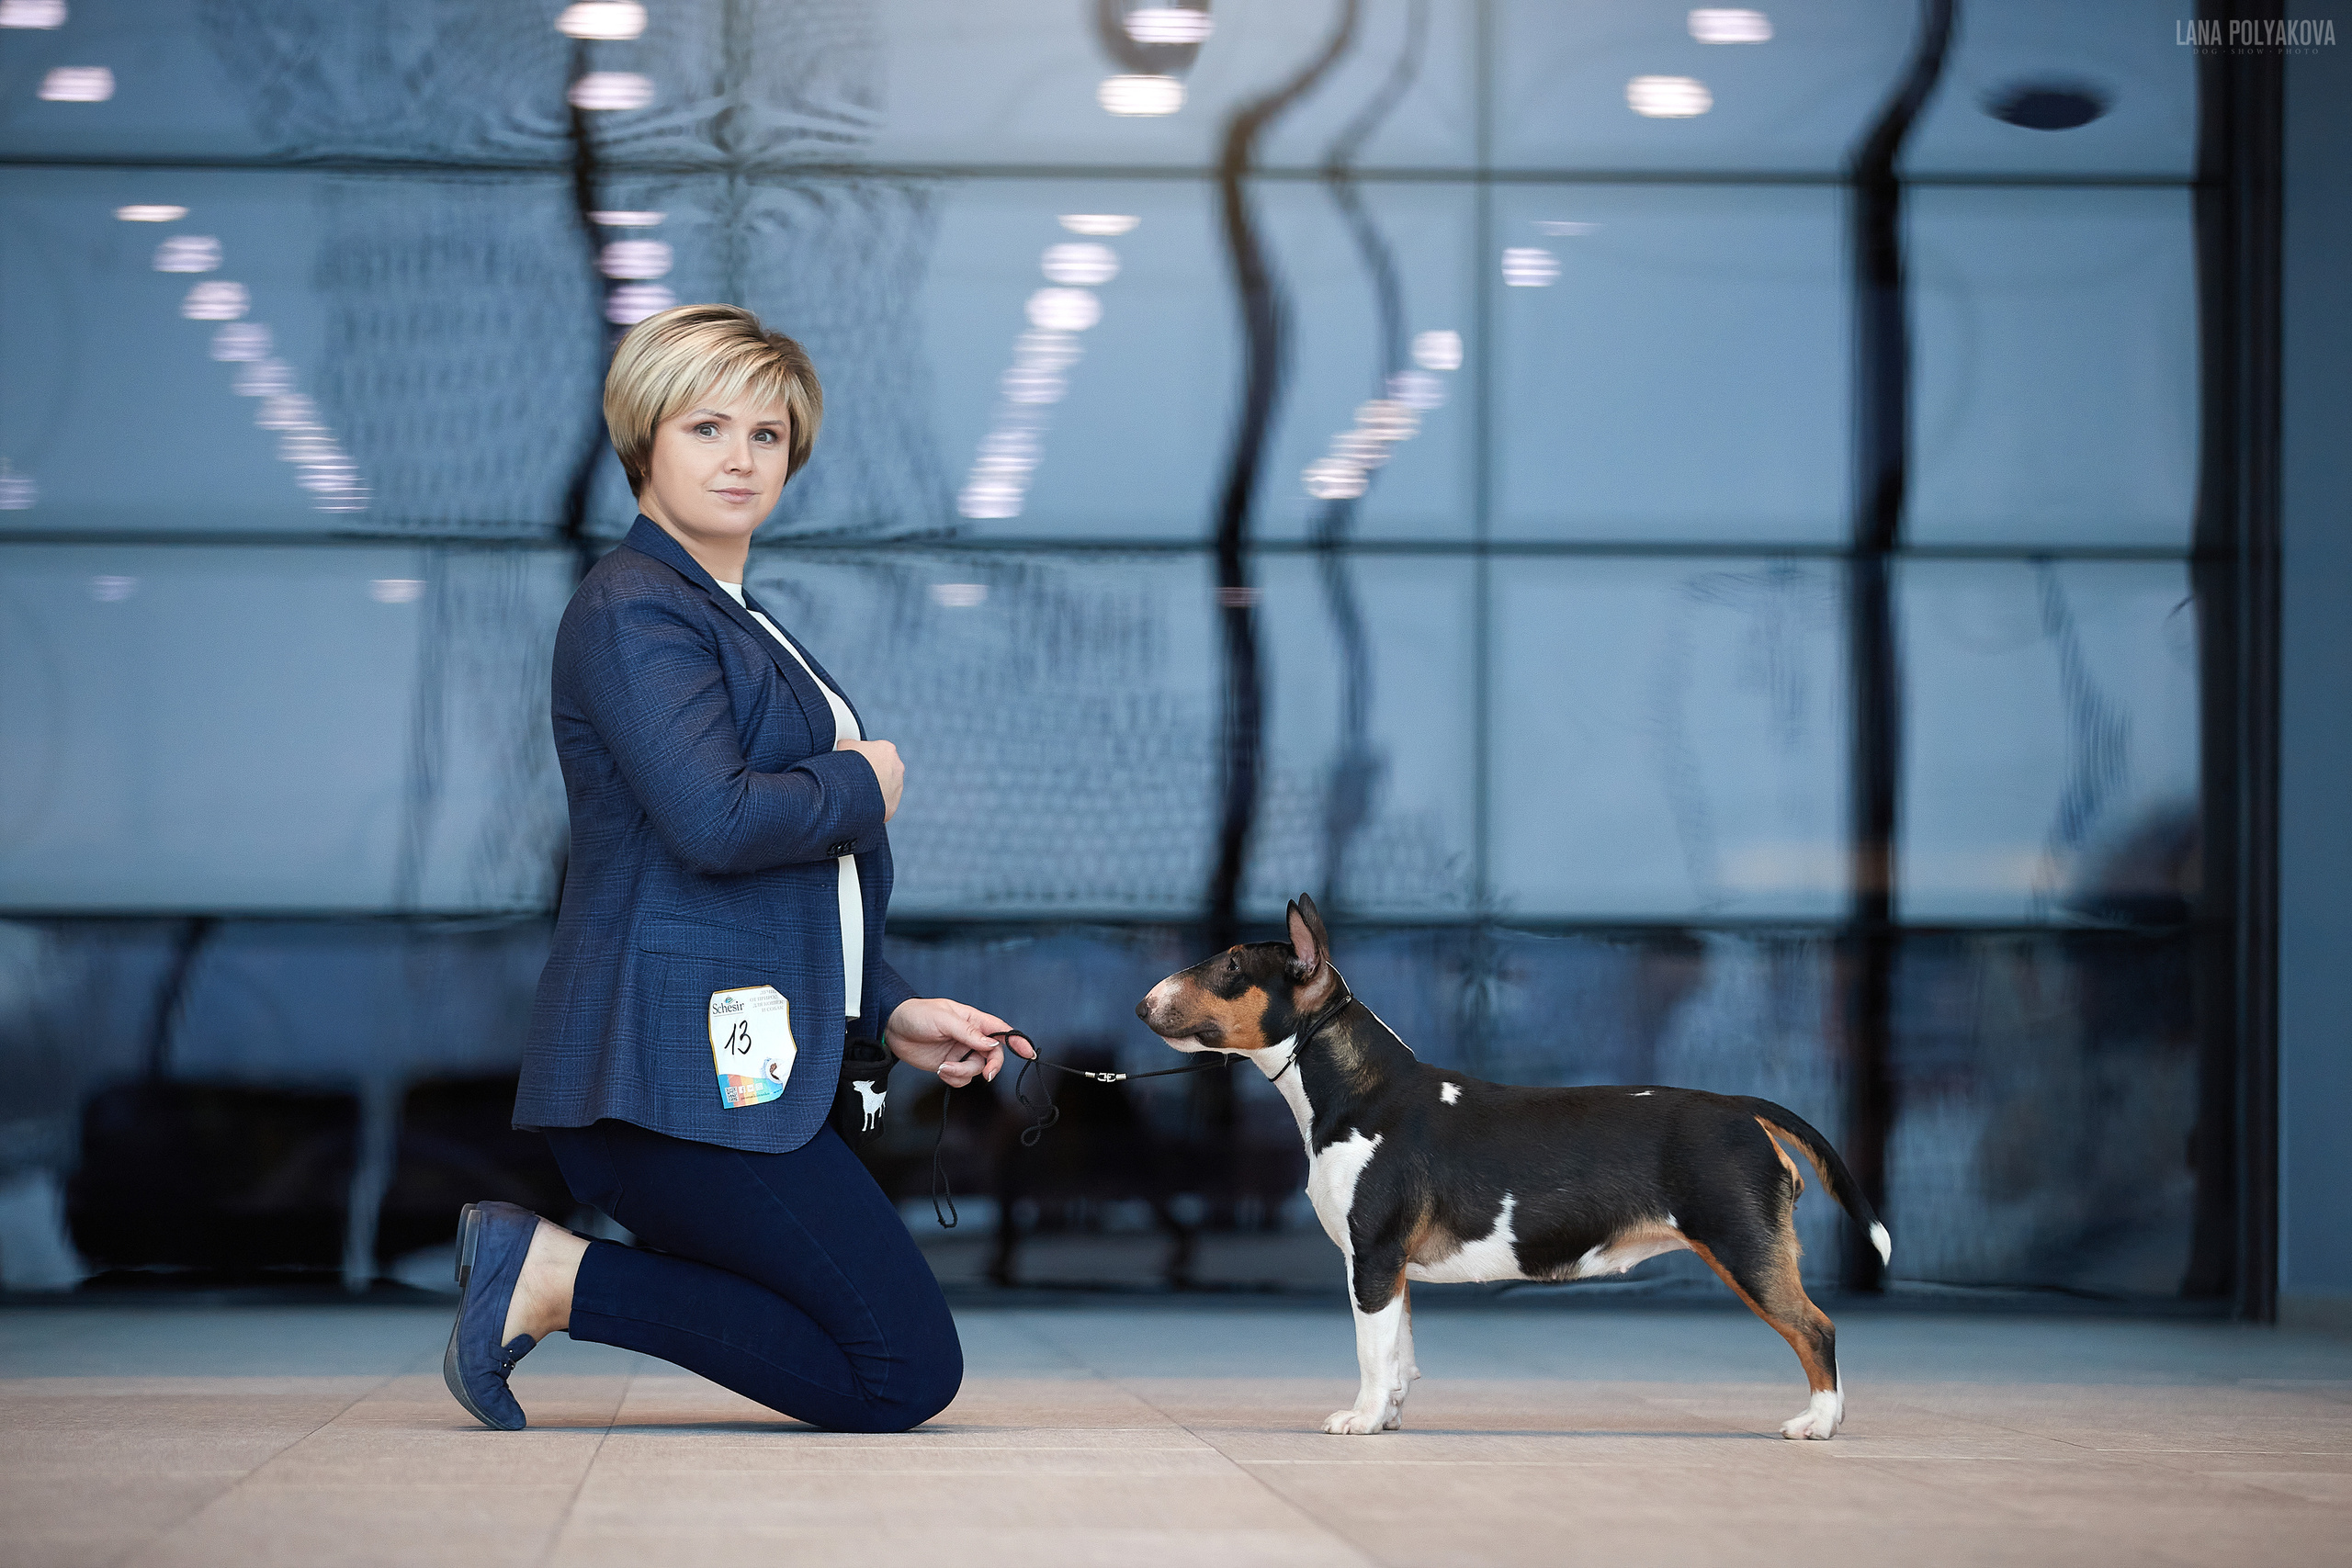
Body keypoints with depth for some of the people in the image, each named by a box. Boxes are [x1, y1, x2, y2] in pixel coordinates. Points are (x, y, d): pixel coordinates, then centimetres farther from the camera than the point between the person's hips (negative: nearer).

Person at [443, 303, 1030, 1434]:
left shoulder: (737, 624, 24)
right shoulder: (634, 610, -9)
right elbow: (714, 822, -24)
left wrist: (891, 1011, 17)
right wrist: (860, 787, -6)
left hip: (738, 1071, 10)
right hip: (679, 1071, -10)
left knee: (890, 1374, 11)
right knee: (906, 1370, -11)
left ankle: (541, 1269, 7)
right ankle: (555, 1279, -8)